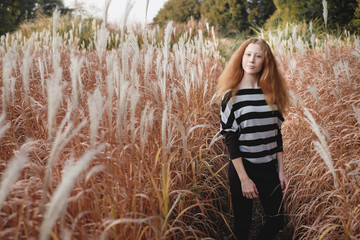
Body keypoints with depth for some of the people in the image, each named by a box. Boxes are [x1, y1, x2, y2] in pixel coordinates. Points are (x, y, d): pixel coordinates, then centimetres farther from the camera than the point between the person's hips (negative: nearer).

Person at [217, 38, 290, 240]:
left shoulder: (272, 93, 4)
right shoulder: (232, 95, -9)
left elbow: (277, 133, 8)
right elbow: (230, 138, -11)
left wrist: (281, 170, 5)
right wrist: (244, 178, -14)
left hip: (269, 169, 4)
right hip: (243, 169, -4)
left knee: (277, 221, 9)